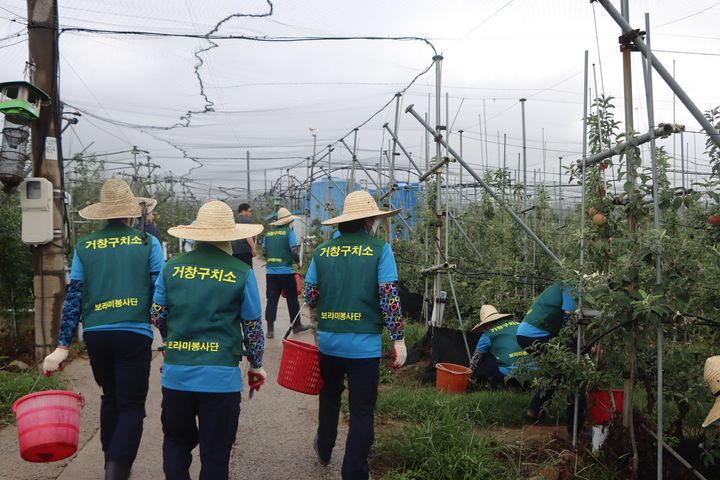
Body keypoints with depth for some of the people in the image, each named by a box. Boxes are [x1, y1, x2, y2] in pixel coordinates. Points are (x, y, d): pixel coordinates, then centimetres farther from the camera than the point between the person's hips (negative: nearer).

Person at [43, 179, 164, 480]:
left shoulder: (84, 246, 6)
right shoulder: (147, 242, -1)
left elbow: (73, 297, 3)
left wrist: (62, 346, 5)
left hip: (95, 334, 4)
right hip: (134, 334, -3)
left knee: (110, 398, 24)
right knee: (131, 406, 4)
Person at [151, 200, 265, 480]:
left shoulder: (171, 268, 2)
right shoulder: (241, 273, -4)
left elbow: (157, 317, 10)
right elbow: (253, 326, 1)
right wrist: (256, 365, 17)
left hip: (175, 373, 3)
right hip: (221, 375, -2)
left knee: (177, 441, 23)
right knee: (215, 452, 9)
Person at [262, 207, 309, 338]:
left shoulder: (268, 233, 7)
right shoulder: (289, 232, -7)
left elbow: (264, 251, 11)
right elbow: (294, 251, -12)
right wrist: (298, 261, 7)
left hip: (271, 271, 4)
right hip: (286, 271, -4)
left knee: (271, 300, 5)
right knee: (292, 299, 10)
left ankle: (270, 329, 2)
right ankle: (296, 325, 21)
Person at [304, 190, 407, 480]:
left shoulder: (322, 252, 2)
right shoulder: (379, 250, -7)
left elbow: (310, 298, 6)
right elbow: (389, 298, -12)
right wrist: (398, 339, -5)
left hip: (328, 341, 4)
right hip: (364, 345, -4)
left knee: (329, 397, 26)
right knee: (362, 412, 5)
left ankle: (324, 451, 46)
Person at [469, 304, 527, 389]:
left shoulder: (487, 335, 6)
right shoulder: (518, 325, 18)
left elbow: (476, 359, 18)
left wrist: (470, 375, 37)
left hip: (509, 374, -5)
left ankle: (498, 384, 3)